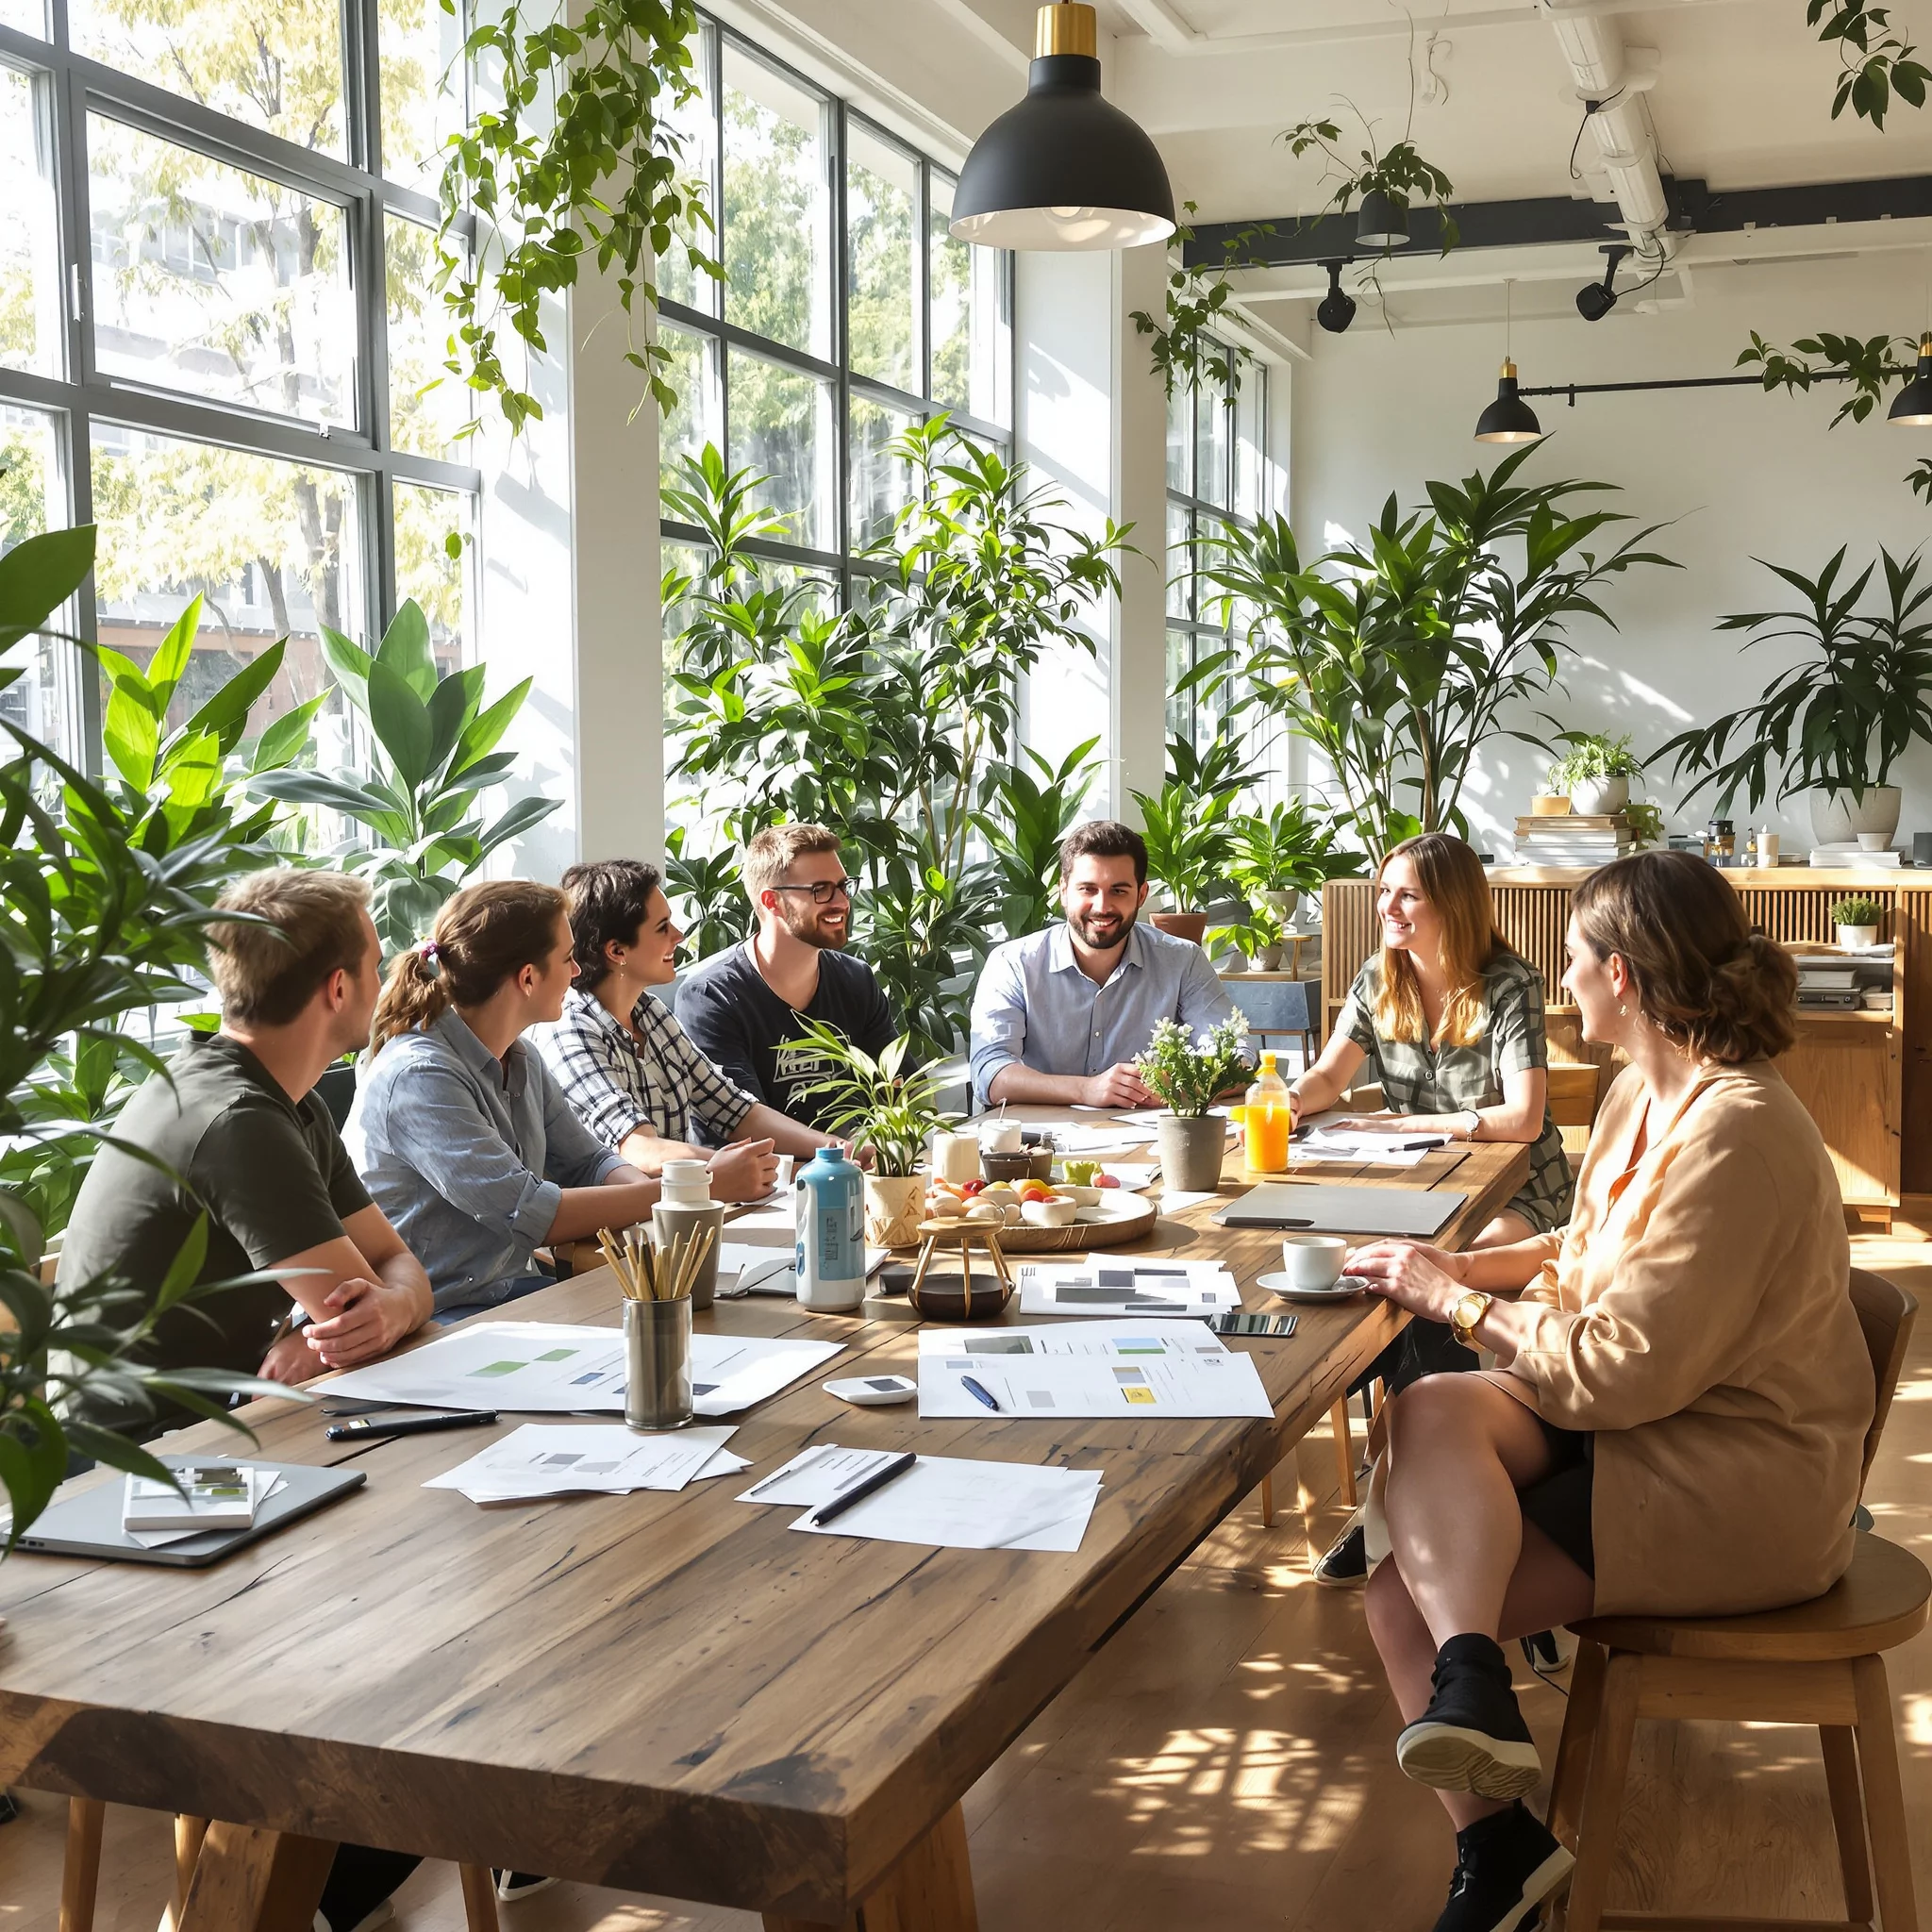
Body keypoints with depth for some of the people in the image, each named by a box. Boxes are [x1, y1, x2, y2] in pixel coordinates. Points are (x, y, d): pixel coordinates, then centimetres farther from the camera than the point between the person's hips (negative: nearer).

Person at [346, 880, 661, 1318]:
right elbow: (528, 1214, -25)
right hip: (438, 1316, -8)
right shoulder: (419, 1077, -20)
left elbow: (587, 1163, 11)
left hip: (512, 1290, 9)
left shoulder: (519, 1061, 9)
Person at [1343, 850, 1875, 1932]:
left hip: (1744, 1489, -9)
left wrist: (1457, 1302, -12)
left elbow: (1624, 1373, -24)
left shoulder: (1733, 1134, -23)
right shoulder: (1645, 1096, 7)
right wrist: (1464, 1265, 7)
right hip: (1653, 1425, 9)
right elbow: (1594, 1251, 23)